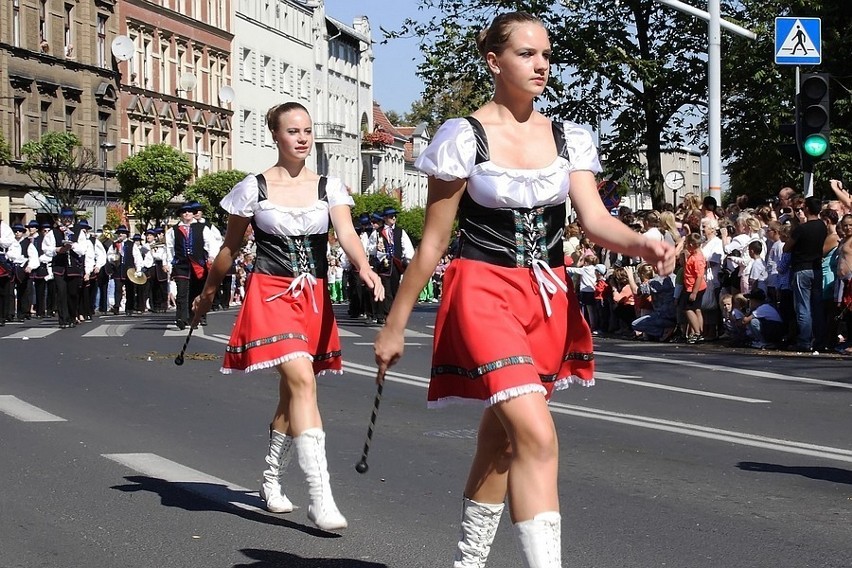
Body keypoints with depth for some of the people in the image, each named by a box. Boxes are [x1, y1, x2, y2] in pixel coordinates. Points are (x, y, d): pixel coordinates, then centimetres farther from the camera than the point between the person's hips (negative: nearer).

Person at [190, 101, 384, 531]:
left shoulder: (329, 187, 6)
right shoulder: (254, 188, 0)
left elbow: (346, 232, -10)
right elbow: (230, 247, 10)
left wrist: (363, 266, -30)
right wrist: (207, 294, 17)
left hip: (314, 298, 4)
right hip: (270, 293, -4)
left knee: (292, 392, 12)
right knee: (302, 381, -21)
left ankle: (271, 481, 32)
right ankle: (321, 497, -26)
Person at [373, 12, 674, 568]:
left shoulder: (569, 140, 7)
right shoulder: (464, 137, -5)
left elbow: (595, 219, -4)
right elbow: (433, 241, -1)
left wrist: (642, 243, -26)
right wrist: (395, 324, 1)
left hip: (550, 300, 5)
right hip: (485, 294, -5)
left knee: (501, 440, 14)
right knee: (538, 435, -22)